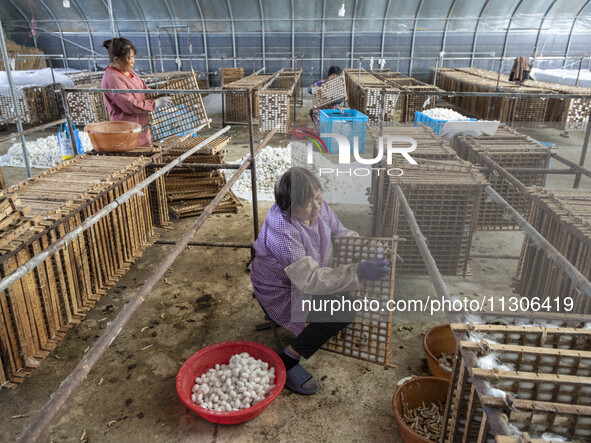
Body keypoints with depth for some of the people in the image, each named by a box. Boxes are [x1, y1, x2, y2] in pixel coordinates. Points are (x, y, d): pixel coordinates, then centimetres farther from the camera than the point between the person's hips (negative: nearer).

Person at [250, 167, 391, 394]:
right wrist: (358, 271, -45)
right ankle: (286, 362, -8)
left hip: (310, 274, 8)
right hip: (281, 291, -8)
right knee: (341, 314, -23)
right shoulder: (282, 233, -36)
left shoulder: (319, 207, -14)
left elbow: (342, 234, 1)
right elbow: (309, 280, -38)